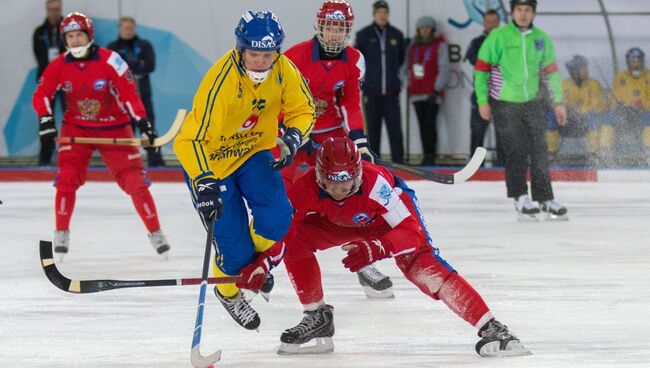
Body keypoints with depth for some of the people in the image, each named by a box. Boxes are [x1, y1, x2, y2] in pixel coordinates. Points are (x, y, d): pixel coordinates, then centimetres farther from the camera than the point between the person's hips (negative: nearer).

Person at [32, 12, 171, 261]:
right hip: (76, 128, 2)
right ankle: (61, 234, 0)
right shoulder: (59, 66, -8)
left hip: (114, 128, -2)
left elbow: (128, 93, -19)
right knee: (67, 178, -14)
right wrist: (46, 119, -20)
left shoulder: (109, 61, -18)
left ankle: (155, 232, 9)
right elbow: (41, 95, -3)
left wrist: (143, 122, -25)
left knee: (134, 181, -6)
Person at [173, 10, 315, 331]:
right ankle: (228, 291, 29)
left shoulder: (283, 70, -16)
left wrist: (292, 137, -20)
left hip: (253, 151, 5)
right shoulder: (221, 82, -33)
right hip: (212, 159, -5)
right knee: (234, 247, -7)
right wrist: (204, 184, -42)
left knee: (276, 217, -19)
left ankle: (257, 261, 17)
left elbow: (302, 109, 1)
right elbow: (192, 139, -33)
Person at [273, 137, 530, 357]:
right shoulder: (306, 188, -34)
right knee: (295, 241, -18)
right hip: (340, 221, 4)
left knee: (422, 266, -26)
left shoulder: (375, 182, -42)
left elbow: (410, 231, -42)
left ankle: (490, 328, -29)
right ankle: (317, 318, -1)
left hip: (390, 214, -4)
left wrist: (376, 249, -57)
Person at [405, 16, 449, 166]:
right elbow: (408, 66, 17)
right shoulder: (413, 46, 14)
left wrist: (437, 90, -13)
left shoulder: (439, 45, -1)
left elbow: (444, 69, -6)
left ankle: (430, 156, -11)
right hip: (416, 93, 5)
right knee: (422, 125, 5)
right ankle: (426, 156, 8)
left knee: (430, 124, -14)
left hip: (432, 92, -5)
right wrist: (408, 86, 8)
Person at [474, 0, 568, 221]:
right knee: (516, 151, -9)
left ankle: (545, 200, 7)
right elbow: (481, 68, -4)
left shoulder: (541, 39, 4)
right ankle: (521, 199, -1)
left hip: (532, 103, 4)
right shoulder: (498, 37, -8)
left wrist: (557, 102, 9)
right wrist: (482, 101, -6)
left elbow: (551, 71, 12)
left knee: (539, 151, 2)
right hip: (505, 105, -4)